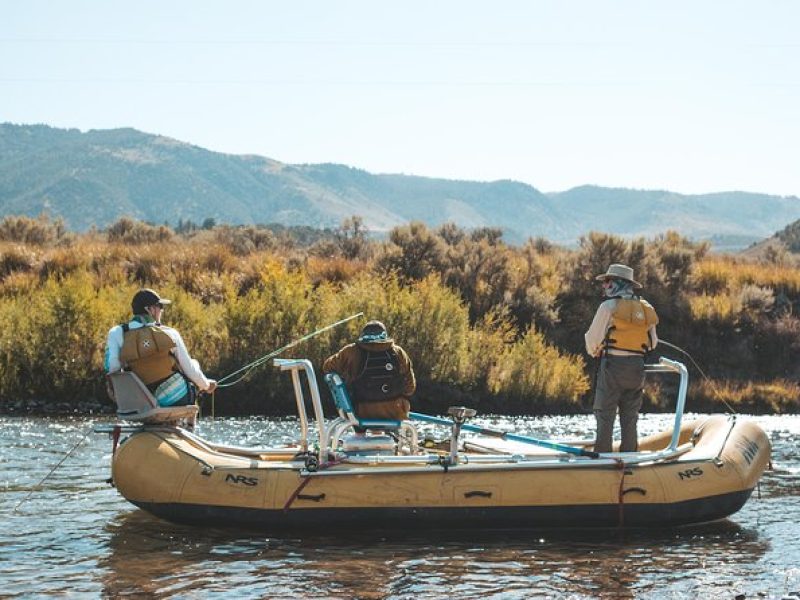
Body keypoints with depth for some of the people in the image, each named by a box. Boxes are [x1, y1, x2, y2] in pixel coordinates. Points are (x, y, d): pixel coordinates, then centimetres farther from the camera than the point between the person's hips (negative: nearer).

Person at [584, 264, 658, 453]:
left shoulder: (609, 306, -7)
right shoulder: (646, 309, 10)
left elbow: (592, 338, -3)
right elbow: (653, 342, 13)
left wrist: (595, 352, 17)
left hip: (613, 365, -5)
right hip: (637, 366, 5)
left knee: (605, 416, -2)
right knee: (630, 418, 11)